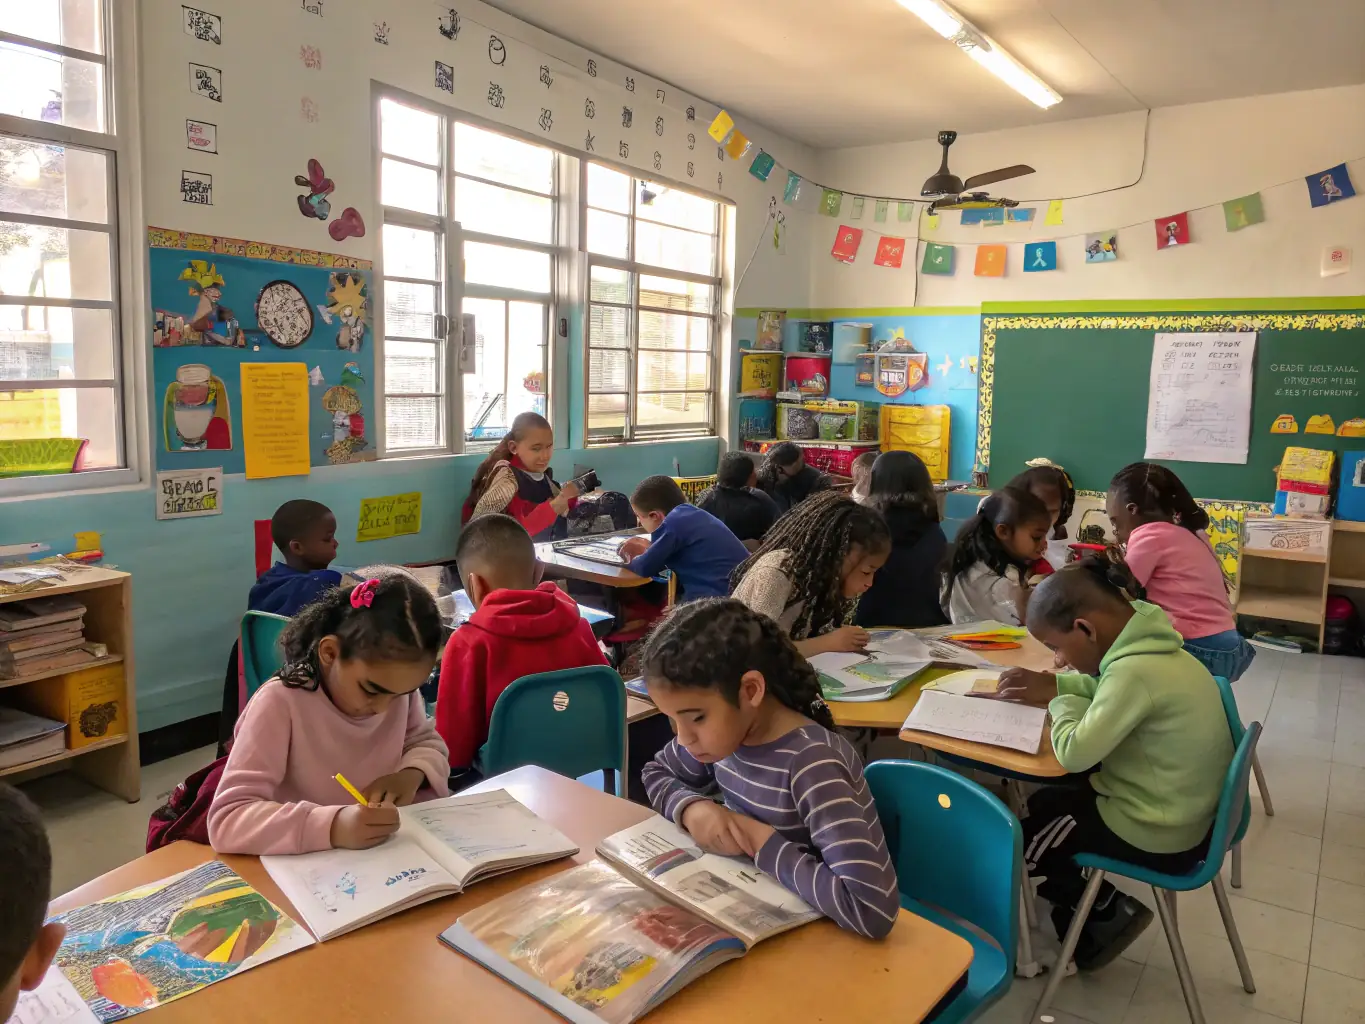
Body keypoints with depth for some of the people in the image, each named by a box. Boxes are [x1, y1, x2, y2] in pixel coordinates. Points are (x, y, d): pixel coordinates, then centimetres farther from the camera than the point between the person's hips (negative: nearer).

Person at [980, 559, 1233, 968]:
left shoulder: (1137, 670, -30)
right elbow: (1105, 686, 19)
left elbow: (1074, 753, -29)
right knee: (1042, 803, 25)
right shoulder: (1149, 649, -2)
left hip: (1158, 837, -9)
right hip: (1181, 816, 9)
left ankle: (1109, 910, 20)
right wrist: (1051, 684, 4)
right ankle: (1080, 927, 31)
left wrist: (1061, 702, -10)